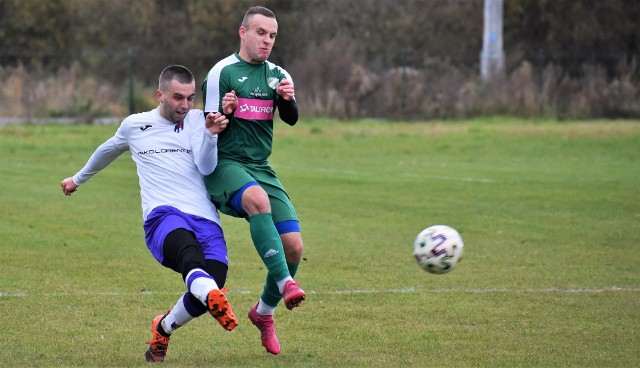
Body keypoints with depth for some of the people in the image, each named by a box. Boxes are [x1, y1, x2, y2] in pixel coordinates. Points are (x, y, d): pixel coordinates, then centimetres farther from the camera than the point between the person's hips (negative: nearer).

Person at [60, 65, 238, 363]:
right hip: (163, 216, -1)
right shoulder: (134, 126, 20)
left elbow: (206, 167, 0)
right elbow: (106, 152, 41)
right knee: (187, 247, -38)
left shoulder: (197, 120, 16)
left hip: (205, 218, 1)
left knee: (211, 288, -21)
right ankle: (213, 297, -72)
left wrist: (210, 135, -18)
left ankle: (163, 329, 10)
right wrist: (78, 179, 54)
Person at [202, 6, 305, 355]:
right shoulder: (222, 72, -4)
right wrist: (225, 112, -25)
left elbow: (291, 118, -4)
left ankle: (264, 312, 17)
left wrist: (287, 99, -26)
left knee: (294, 246, -7)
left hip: (260, 168, 5)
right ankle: (284, 283, -42)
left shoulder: (277, 75, 10)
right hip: (224, 165, -5)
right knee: (258, 199, -39)